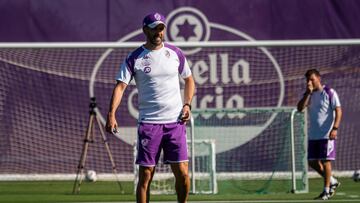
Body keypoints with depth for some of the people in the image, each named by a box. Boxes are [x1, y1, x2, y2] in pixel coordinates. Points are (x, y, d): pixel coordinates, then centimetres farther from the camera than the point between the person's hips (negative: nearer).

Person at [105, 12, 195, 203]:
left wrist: (187, 104, 3)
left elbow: (189, 80, 19)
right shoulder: (134, 58, -1)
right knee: (145, 176, -2)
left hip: (175, 122, 2)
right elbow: (120, 86, -9)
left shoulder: (175, 53, 7)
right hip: (148, 122, -2)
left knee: (182, 173, -3)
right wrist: (111, 114, -23)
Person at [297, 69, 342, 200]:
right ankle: (332, 182, 23)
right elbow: (300, 108, -1)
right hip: (313, 135, 7)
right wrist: (308, 93, -10)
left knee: (325, 161, -5)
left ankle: (326, 190, 2)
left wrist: (335, 128, -20)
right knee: (312, 162, 6)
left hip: (327, 134, -7)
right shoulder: (309, 94, 11)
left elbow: (338, 111, -9)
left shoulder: (329, 93, -6)